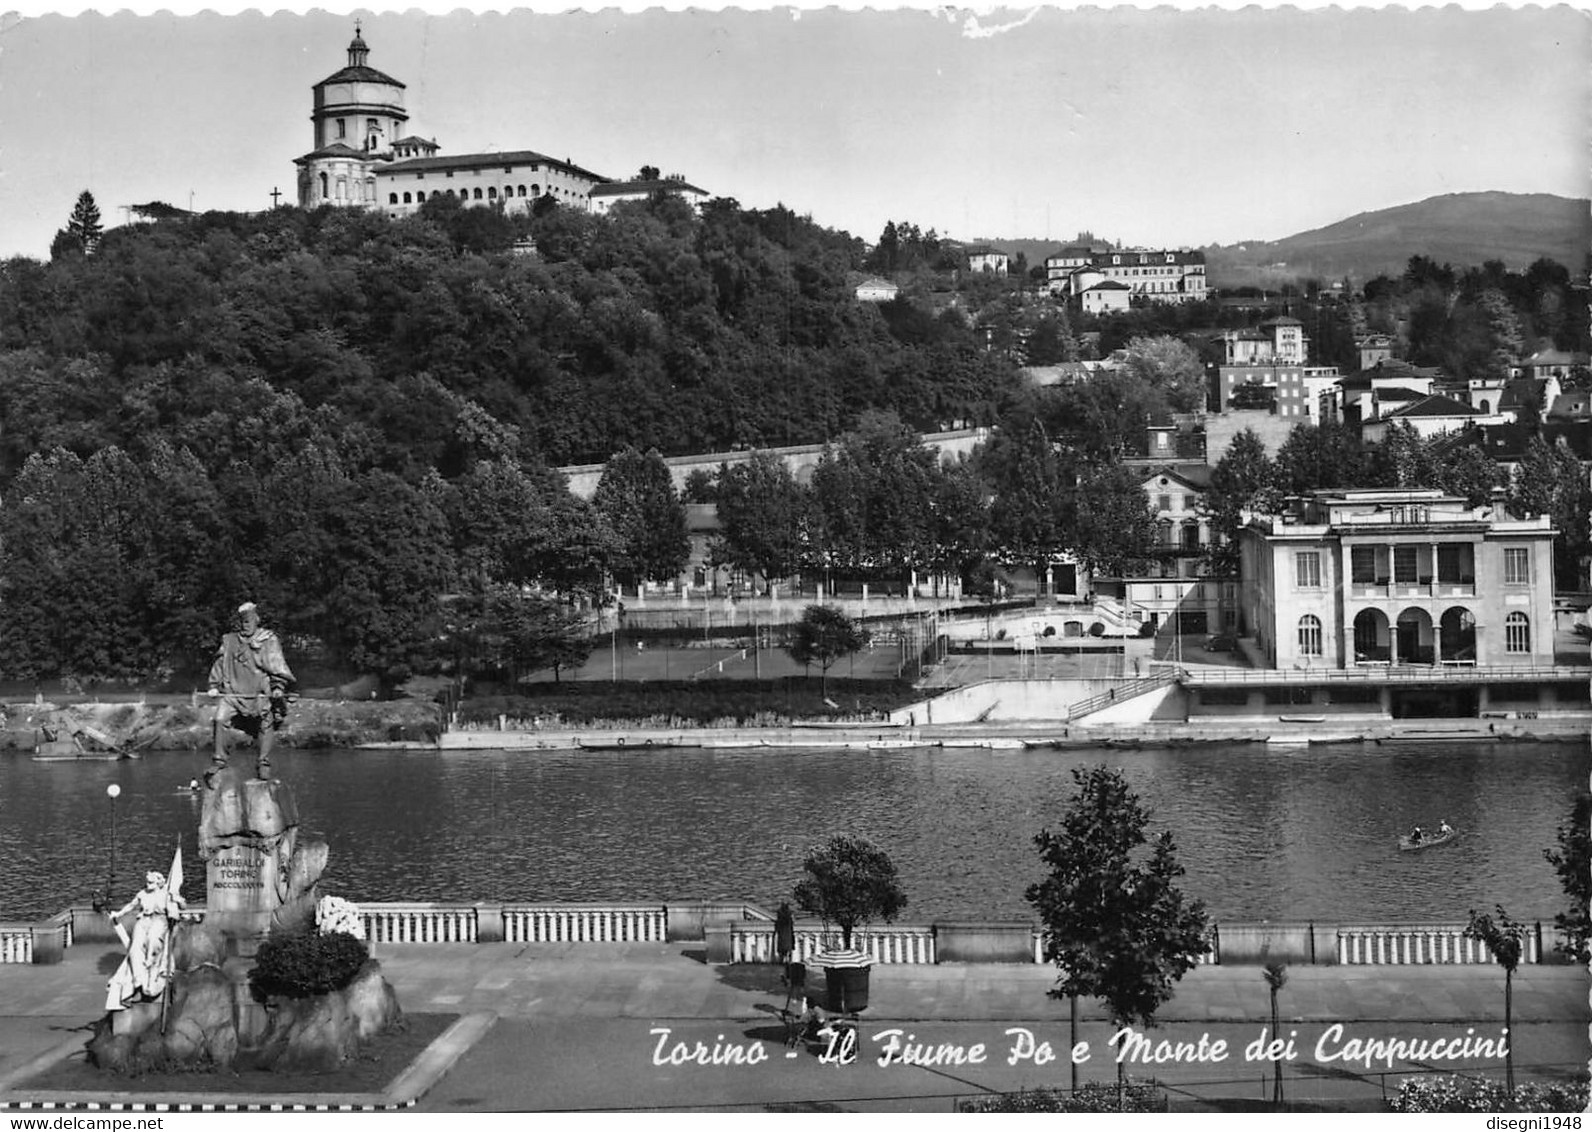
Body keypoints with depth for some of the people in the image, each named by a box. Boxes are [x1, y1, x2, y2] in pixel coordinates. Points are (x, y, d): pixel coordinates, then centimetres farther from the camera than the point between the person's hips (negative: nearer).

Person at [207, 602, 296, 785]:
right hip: (232, 693, 1)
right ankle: (219, 761, -8)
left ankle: (263, 763, -8)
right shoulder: (229, 641, 15)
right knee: (220, 718, -19)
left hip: (260, 694, -1)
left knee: (267, 721, -18)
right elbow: (219, 665, 21)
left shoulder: (269, 642, 7)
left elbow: (278, 667, 2)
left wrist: (278, 687, -12)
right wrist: (214, 686, 10)